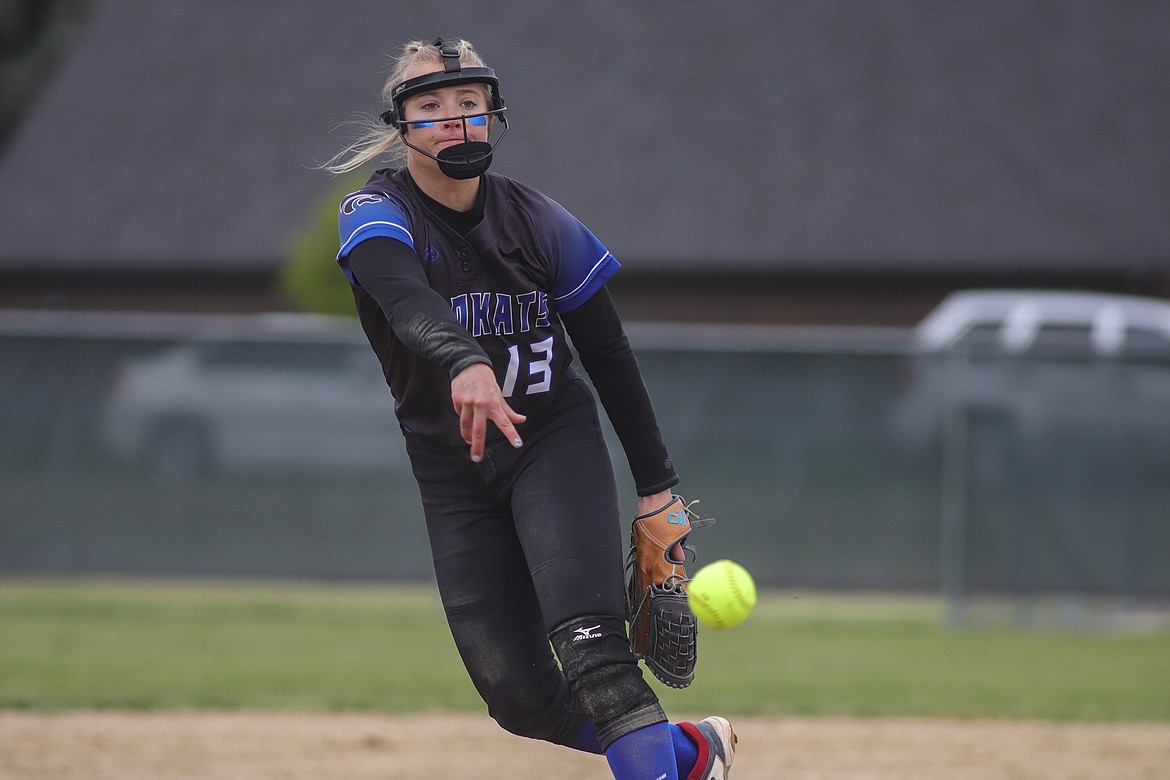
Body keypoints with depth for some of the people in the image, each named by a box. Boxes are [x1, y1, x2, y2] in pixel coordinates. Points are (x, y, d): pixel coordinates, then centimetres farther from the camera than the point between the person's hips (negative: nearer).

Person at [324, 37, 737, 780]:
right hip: (453, 476, 1)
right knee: (518, 696, -2)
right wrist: (465, 362, -56)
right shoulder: (377, 214, -11)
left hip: (556, 444, -1)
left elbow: (609, 354, 3)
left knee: (590, 643, -25)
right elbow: (407, 299, -35)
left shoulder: (538, 220, -5)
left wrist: (656, 483, 3)